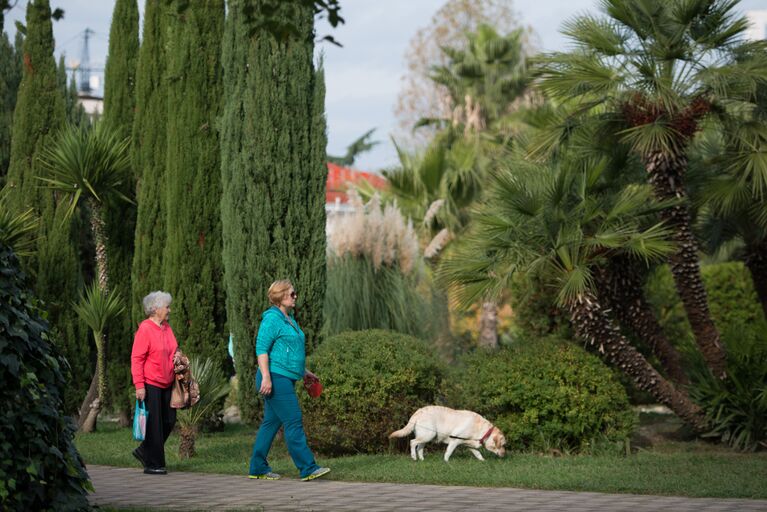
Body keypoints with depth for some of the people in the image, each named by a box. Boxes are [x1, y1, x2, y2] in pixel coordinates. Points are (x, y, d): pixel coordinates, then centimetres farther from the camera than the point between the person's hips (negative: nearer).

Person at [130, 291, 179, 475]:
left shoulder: (167, 328, 12)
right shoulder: (145, 329, -12)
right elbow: (136, 359, -14)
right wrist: (139, 386, -18)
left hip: (166, 384, 8)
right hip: (150, 385, -8)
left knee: (169, 421, 9)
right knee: (154, 425, -3)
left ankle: (143, 451, 25)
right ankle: (152, 465, 7)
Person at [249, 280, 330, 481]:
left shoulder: (289, 319, 17)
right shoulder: (272, 319, -12)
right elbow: (261, 348, -18)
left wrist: (304, 371, 27)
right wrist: (266, 377, -25)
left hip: (285, 379, 10)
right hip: (276, 377, -10)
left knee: (271, 422, 11)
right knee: (293, 422, -9)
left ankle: (258, 469, 16)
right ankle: (308, 469, -8)